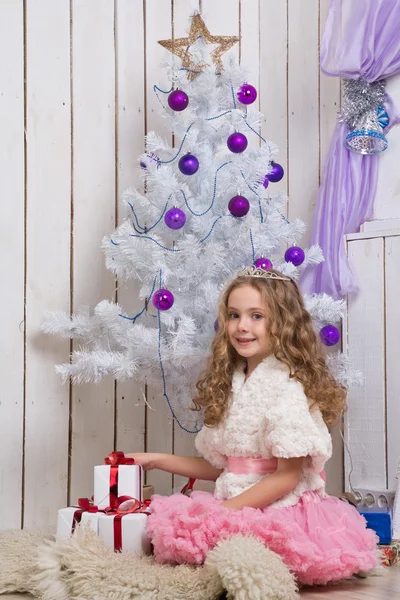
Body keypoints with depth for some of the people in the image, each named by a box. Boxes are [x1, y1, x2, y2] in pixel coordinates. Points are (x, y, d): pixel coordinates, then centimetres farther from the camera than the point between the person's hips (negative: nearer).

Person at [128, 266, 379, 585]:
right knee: (158, 523, -13)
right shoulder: (230, 384, 11)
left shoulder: (286, 387, -13)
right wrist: (157, 460, 13)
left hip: (281, 512, -8)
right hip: (231, 508, 8)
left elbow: (287, 476, -14)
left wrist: (222, 511, -15)